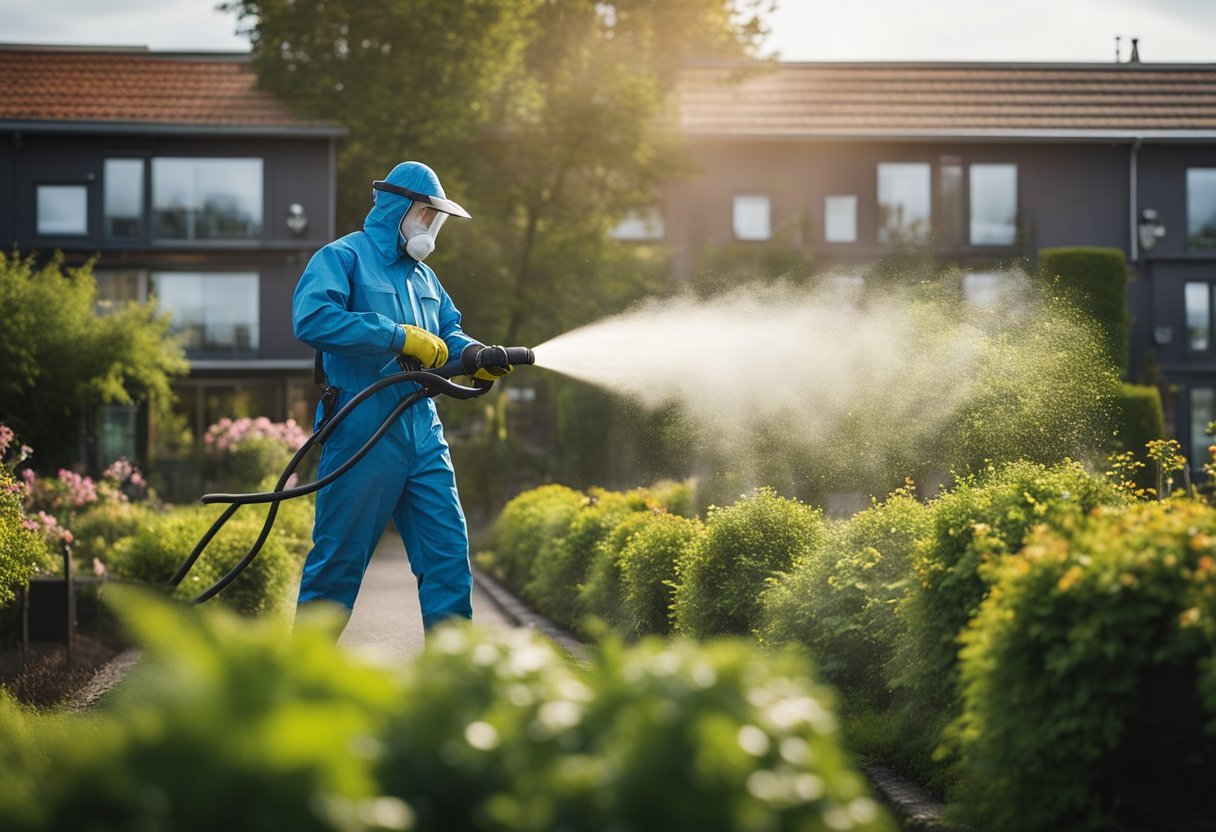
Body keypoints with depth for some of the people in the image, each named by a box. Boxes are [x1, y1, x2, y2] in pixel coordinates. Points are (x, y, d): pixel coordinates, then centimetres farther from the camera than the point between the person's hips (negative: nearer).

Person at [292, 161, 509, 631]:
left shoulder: (423, 275, 21)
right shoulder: (343, 257, -4)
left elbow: (448, 334, 24)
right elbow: (311, 319, -21)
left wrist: (475, 355, -1)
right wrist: (400, 337, -22)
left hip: (422, 432, 7)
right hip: (362, 431, -7)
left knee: (447, 544, 2)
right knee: (340, 556, -2)